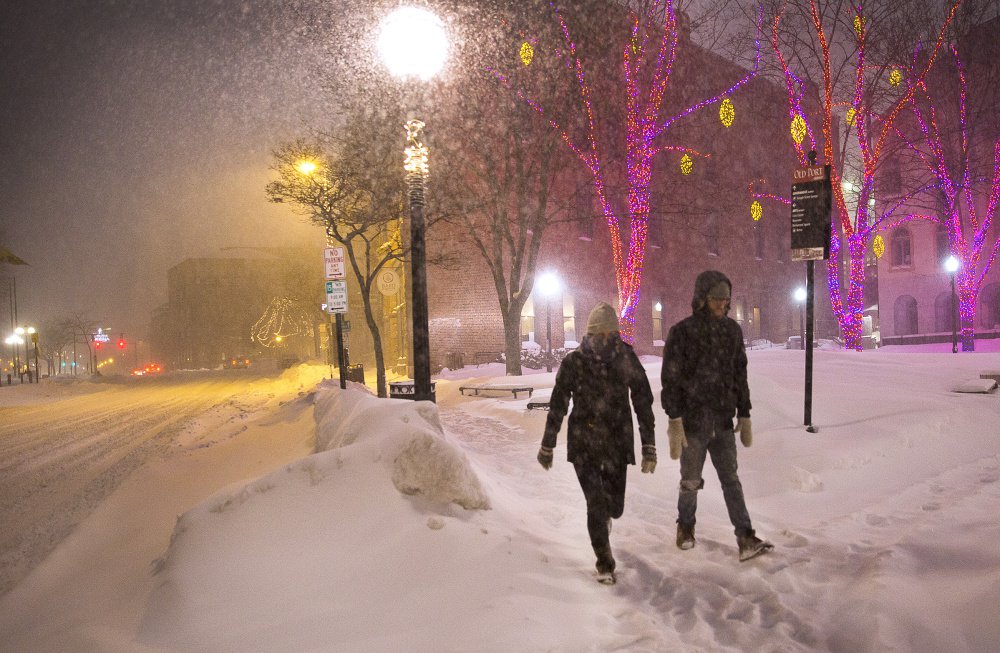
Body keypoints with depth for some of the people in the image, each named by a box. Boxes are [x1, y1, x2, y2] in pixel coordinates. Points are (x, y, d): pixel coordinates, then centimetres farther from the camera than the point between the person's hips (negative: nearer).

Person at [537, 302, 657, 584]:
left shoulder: (627, 360, -6)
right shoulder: (573, 362, -8)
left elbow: (643, 404, -3)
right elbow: (557, 406, -1)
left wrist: (649, 448, -5)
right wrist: (547, 447, 3)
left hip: (617, 443, 2)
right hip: (583, 444, -1)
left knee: (614, 506, 9)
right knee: (596, 504, -8)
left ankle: (605, 515, 48)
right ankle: (604, 562, 12)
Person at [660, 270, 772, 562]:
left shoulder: (732, 330, 6)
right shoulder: (682, 332, -10)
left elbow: (740, 375, 12)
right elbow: (671, 380, -11)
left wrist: (745, 416, 11)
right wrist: (674, 422, -16)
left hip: (723, 421, 4)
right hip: (693, 420, -4)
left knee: (731, 479, 3)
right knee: (691, 481, 9)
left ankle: (746, 538, 3)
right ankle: (685, 526, 32)